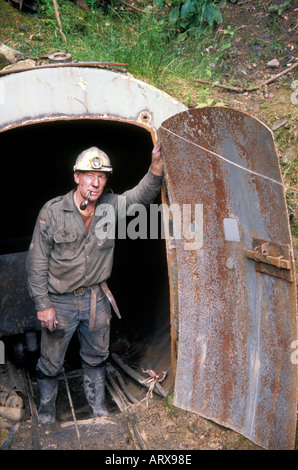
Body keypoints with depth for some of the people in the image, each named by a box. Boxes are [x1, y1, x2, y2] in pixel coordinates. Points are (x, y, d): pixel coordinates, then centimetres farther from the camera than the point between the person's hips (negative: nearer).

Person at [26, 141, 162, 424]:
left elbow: (142, 195, -13)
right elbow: (37, 261, -11)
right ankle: (46, 409, 40)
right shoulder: (52, 212, -15)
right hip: (60, 301, -3)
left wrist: (157, 166, -32)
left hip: (96, 298, 3)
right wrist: (42, 304, -12)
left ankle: (97, 406, 43)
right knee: (51, 361, 13)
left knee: (96, 356, 20)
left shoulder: (111, 205, -5)